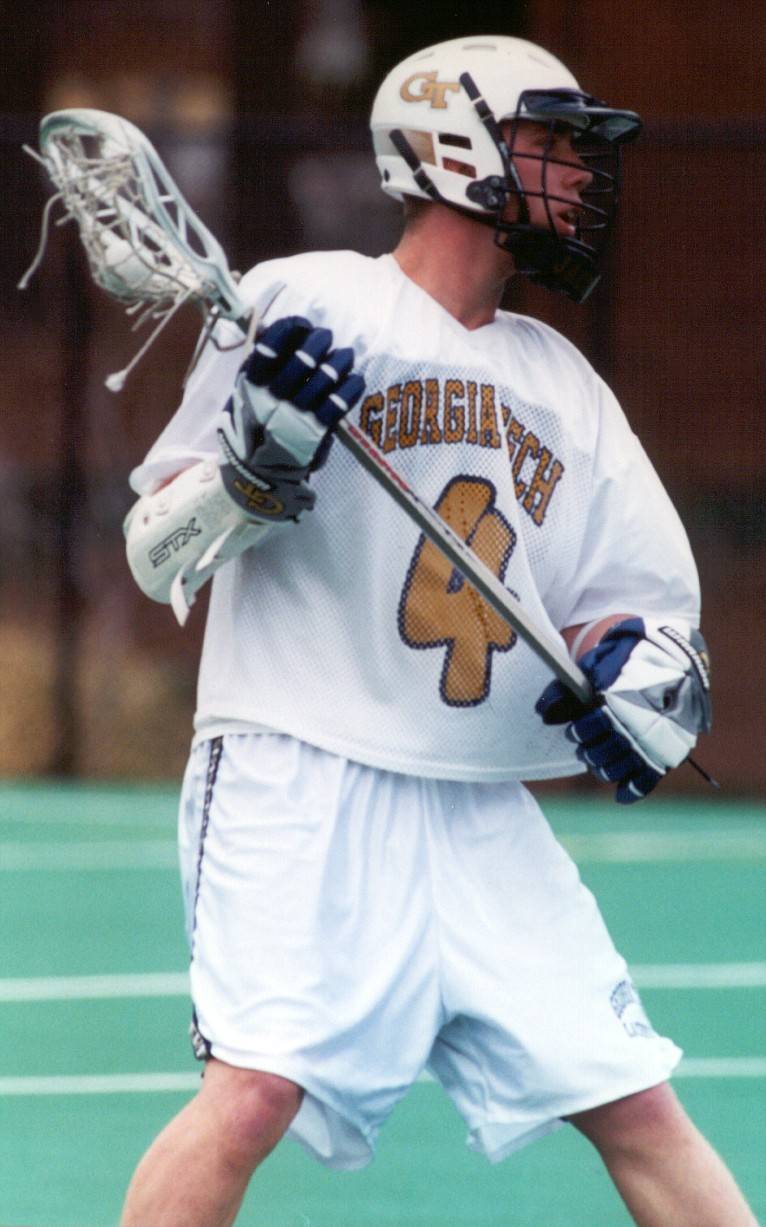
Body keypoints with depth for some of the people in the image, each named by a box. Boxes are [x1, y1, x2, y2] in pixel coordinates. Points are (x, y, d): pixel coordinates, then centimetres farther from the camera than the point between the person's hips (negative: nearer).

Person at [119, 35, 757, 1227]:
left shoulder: (564, 386, 16)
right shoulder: (309, 303, -1)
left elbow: (641, 592, 18)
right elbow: (159, 555, -2)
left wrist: (641, 663, -6)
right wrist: (258, 466, -22)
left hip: (484, 812, 6)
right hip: (300, 781, -6)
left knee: (637, 1106, 1)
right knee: (258, 1086, -22)